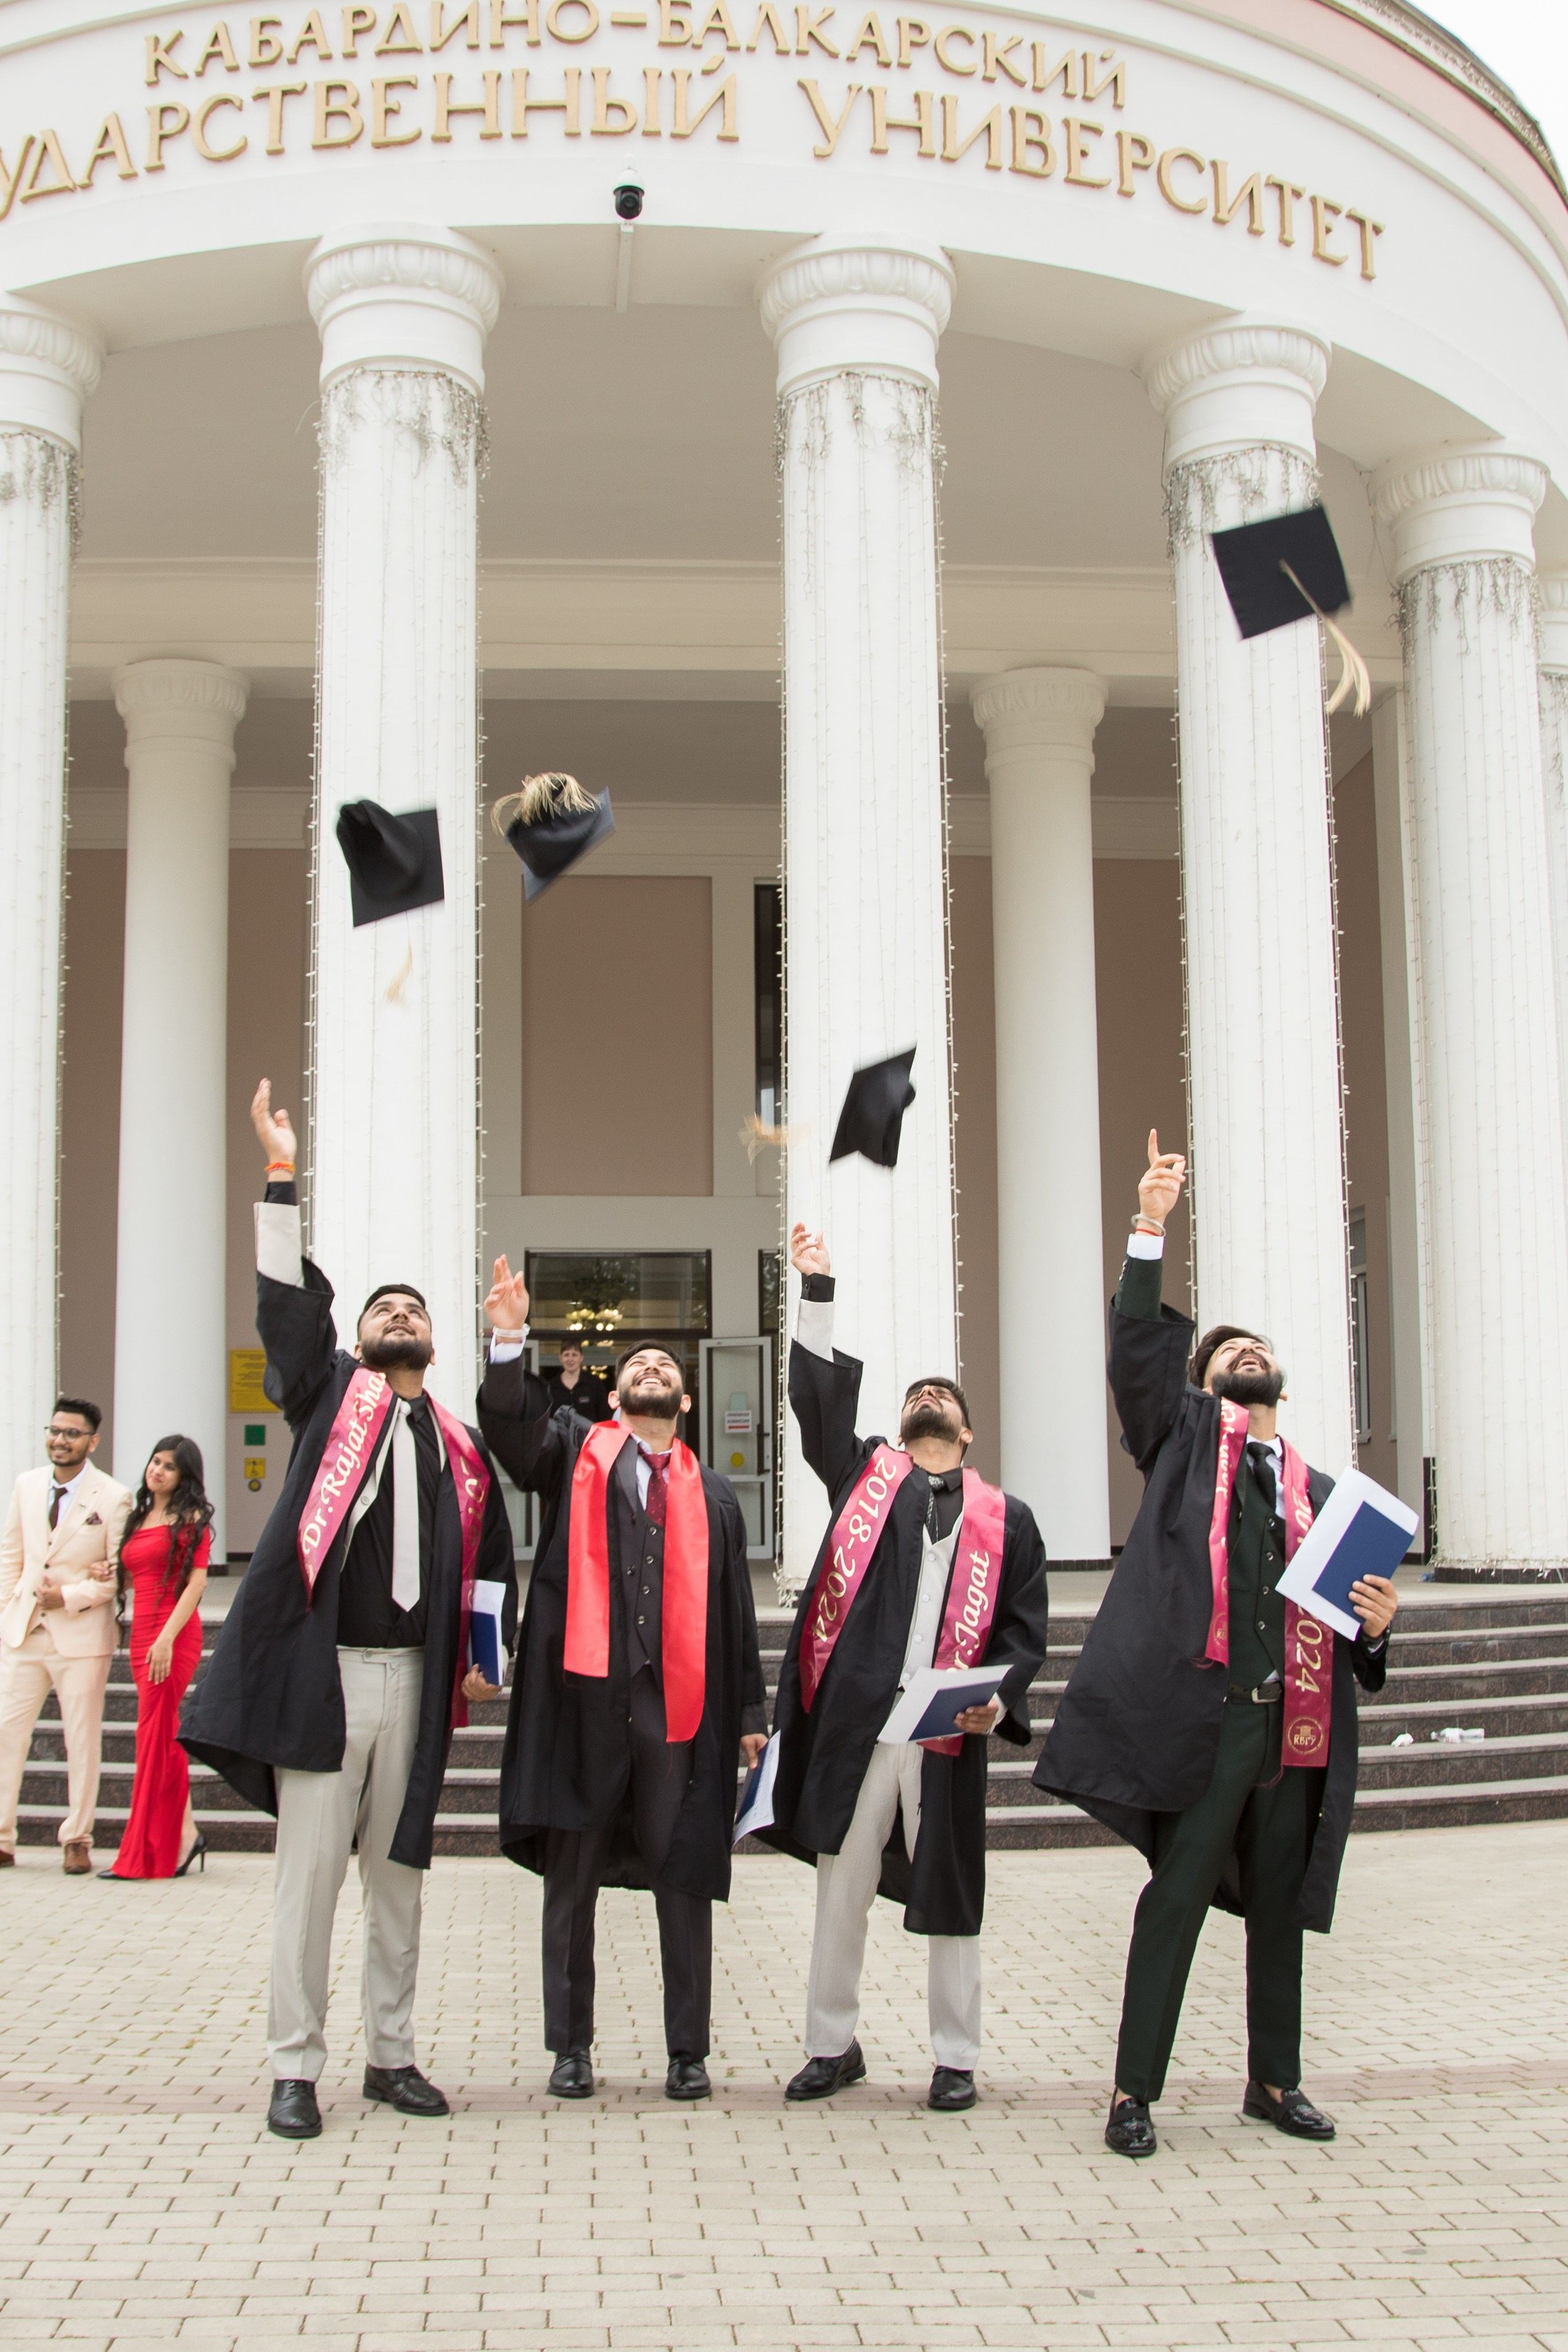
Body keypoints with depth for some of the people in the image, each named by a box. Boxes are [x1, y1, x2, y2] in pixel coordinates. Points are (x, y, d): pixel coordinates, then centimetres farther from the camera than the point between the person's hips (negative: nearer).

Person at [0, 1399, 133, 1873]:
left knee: (82, 1742, 4)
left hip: (81, 1636, -4)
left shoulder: (114, 1497, -6)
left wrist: (71, 1597, -16)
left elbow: (120, 1573, -5)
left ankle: (77, 1841, 14)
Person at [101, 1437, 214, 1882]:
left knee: (156, 1737, -6)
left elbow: (196, 1582, -12)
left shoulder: (190, 1519, -5)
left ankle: (146, 1854, -2)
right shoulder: (139, 1518, 17)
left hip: (174, 1634, -7)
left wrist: (167, 1637, -19)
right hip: (141, 1634, 7)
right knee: (164, 1737, 8)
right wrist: (109, 1576, 4)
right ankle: (186, 1832, 15)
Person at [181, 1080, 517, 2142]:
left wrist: (483, 1654, 10)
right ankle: (296, 2069, 6)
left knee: (399, 1874, 11)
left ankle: (392, 2055, 22)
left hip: (413, 1676, 4)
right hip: (324, 1670, -4)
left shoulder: (460, 1444, 14)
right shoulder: (329, 1395, 5)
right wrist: (283, 1175, -15)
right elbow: (288, 1301, -8)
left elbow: (488, 1556, 21)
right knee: (310, 1872, -3)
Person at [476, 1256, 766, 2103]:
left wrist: (749, 1711, 8)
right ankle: (571, 2047, 17)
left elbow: (734, 1609, 15)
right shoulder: (575, 1450, 12)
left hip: (678, 1700, 2)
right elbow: (511, 1432, -9)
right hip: (582, 1691, -1)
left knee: (685, 1876, 4)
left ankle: (688, 2051, 15)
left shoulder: (711, 1493, 17)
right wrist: (509, 1341, -25)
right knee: (571, 1874, 6)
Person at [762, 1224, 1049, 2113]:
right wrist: (820, 1290, -3)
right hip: (854, 1722, 0)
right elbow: (820, 1399, 1)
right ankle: (833, 2046, 22)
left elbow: (1025, 1629, 8)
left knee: (950, 1902, 6)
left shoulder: (1006, 1519, 11)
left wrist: (999, 1698, -10)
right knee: (840, 1894, 7)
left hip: (948, 1734, 0)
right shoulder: (866, 1475, 12)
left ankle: (957, 2060, 21)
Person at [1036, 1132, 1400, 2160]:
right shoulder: (1186, 1439, 10)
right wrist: (1151, 1229, -16)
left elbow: (1350, 1625, 23)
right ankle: (1135, 2093, 3)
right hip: (1205, 1715, -4)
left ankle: (1277, 2081, 27)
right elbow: (1137, 1348, -7)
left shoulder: (1321, 1489, 20)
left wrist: (1375, 1623, -1)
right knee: (1177, 1898, -4)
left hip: (1295, 1725, 5)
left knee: (1280, 1907, 13)